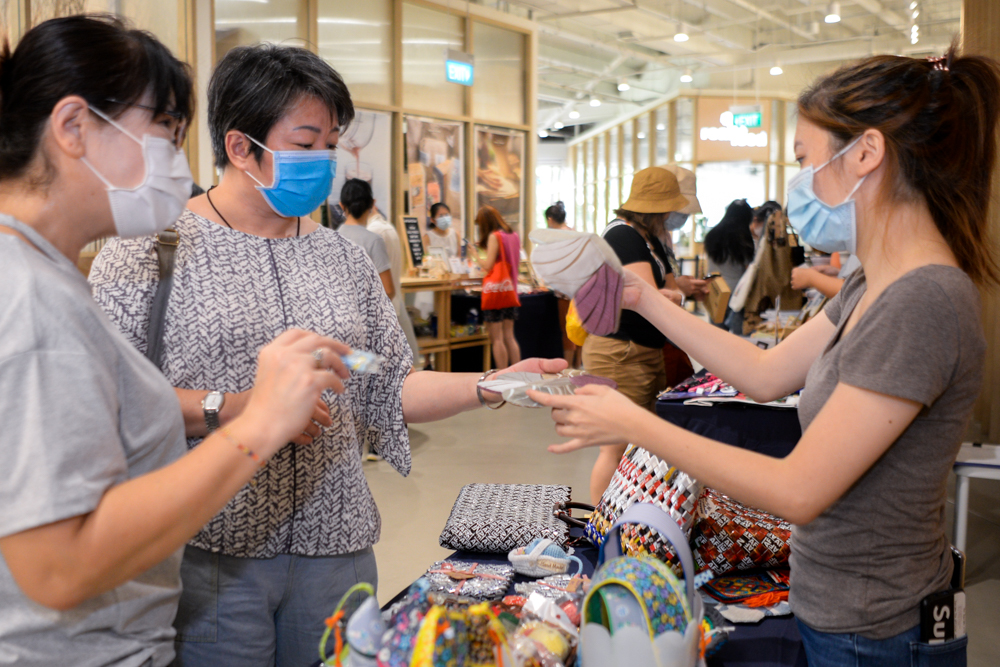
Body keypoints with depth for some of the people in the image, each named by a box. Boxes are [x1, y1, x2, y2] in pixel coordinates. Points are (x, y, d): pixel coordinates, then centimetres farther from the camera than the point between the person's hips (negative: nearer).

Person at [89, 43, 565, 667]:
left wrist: (493, 385, -2)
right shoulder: (154, 246, -4)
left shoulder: (344, 257, 10)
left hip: (336, 547, 5)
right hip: (209, 553, -4)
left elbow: (388, 392, 10)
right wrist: (230, 408, -22)